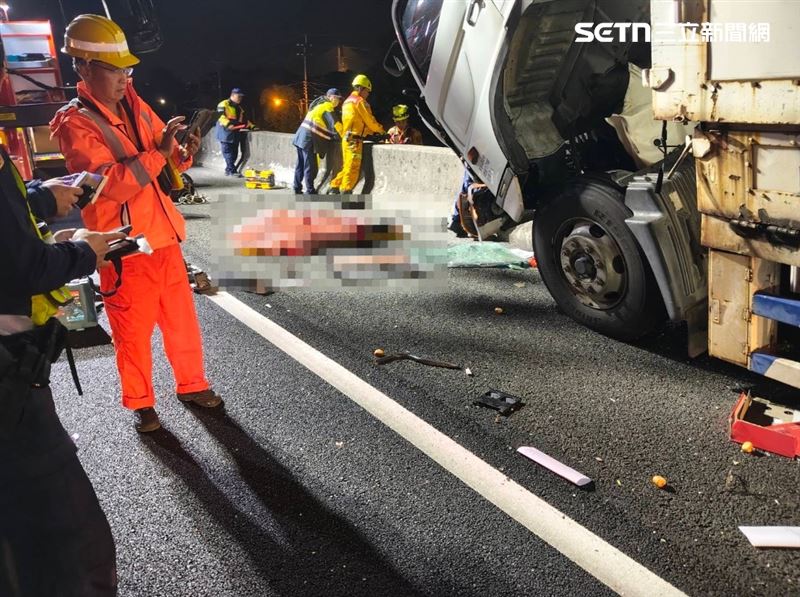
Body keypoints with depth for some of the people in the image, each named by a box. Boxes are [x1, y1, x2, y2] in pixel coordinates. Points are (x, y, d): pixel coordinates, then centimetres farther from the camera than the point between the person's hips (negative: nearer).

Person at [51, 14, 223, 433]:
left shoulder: (135, 106, 8)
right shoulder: (75, 123, -11)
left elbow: (166, 164, 14)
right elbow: (108, 183, -24)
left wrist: (183, 154, -8)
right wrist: (157, 152, -29)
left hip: (164, 238, 6)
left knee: (183, 321, 15)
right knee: (133, 333, 8)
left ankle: (192, 386, 33)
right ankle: (140, 404, 26)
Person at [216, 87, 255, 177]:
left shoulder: (239, 108, 23)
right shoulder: (224, 104, -3)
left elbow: (244, 120, 24)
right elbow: (220, 116, -15)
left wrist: (251, 126, 9)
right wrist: (228, 124, -30)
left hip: (235, 133, 8)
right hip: (225, 132, -8)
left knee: (234, 153, 6)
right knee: (228, 152, -10)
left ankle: (228, 170, 15)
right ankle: (232, 170, -12)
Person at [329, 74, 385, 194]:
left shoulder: (347, 101, 21)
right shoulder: (360, 101, -8)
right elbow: (369, 120, -6)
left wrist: (372, 131, 18)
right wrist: (381, 130, 10)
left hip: (346, 138, 9)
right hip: (355, 139, -9)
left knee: (348, 167, 14)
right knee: (353, 167, -8)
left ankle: (334, 188, 14)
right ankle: (345, 191, -9)